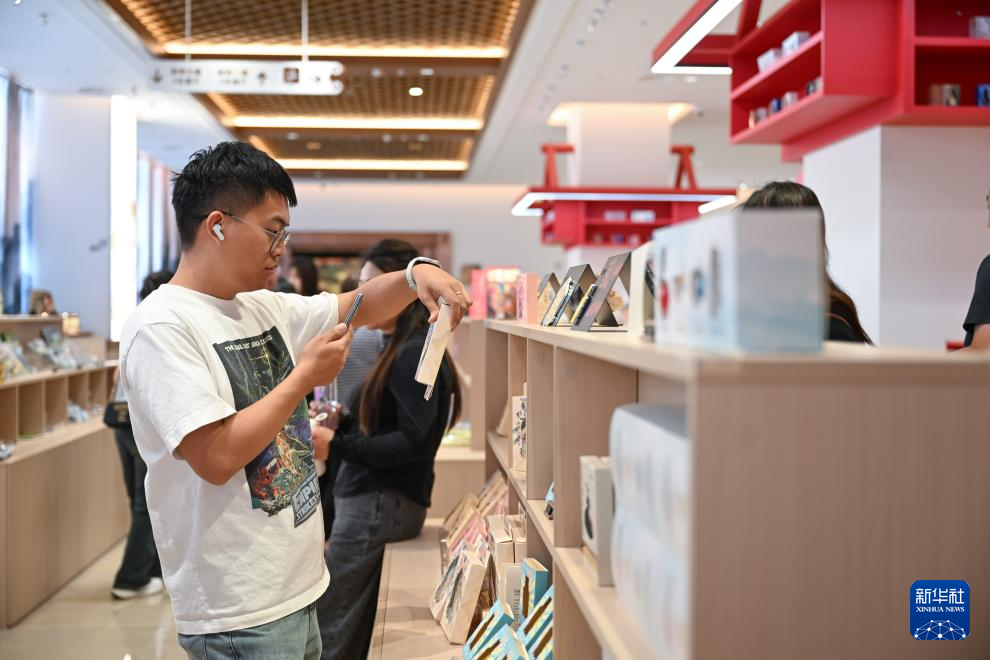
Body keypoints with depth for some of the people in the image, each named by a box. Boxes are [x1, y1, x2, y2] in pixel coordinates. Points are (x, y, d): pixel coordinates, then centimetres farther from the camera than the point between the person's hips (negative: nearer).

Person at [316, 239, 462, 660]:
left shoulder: (413, 355, -15)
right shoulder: (398, 348, 15)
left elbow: (413, 441, -21)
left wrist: (335, 445, -23)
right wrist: (339, 423, 3)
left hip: (380, 503, -10)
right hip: (372, 497, 10)